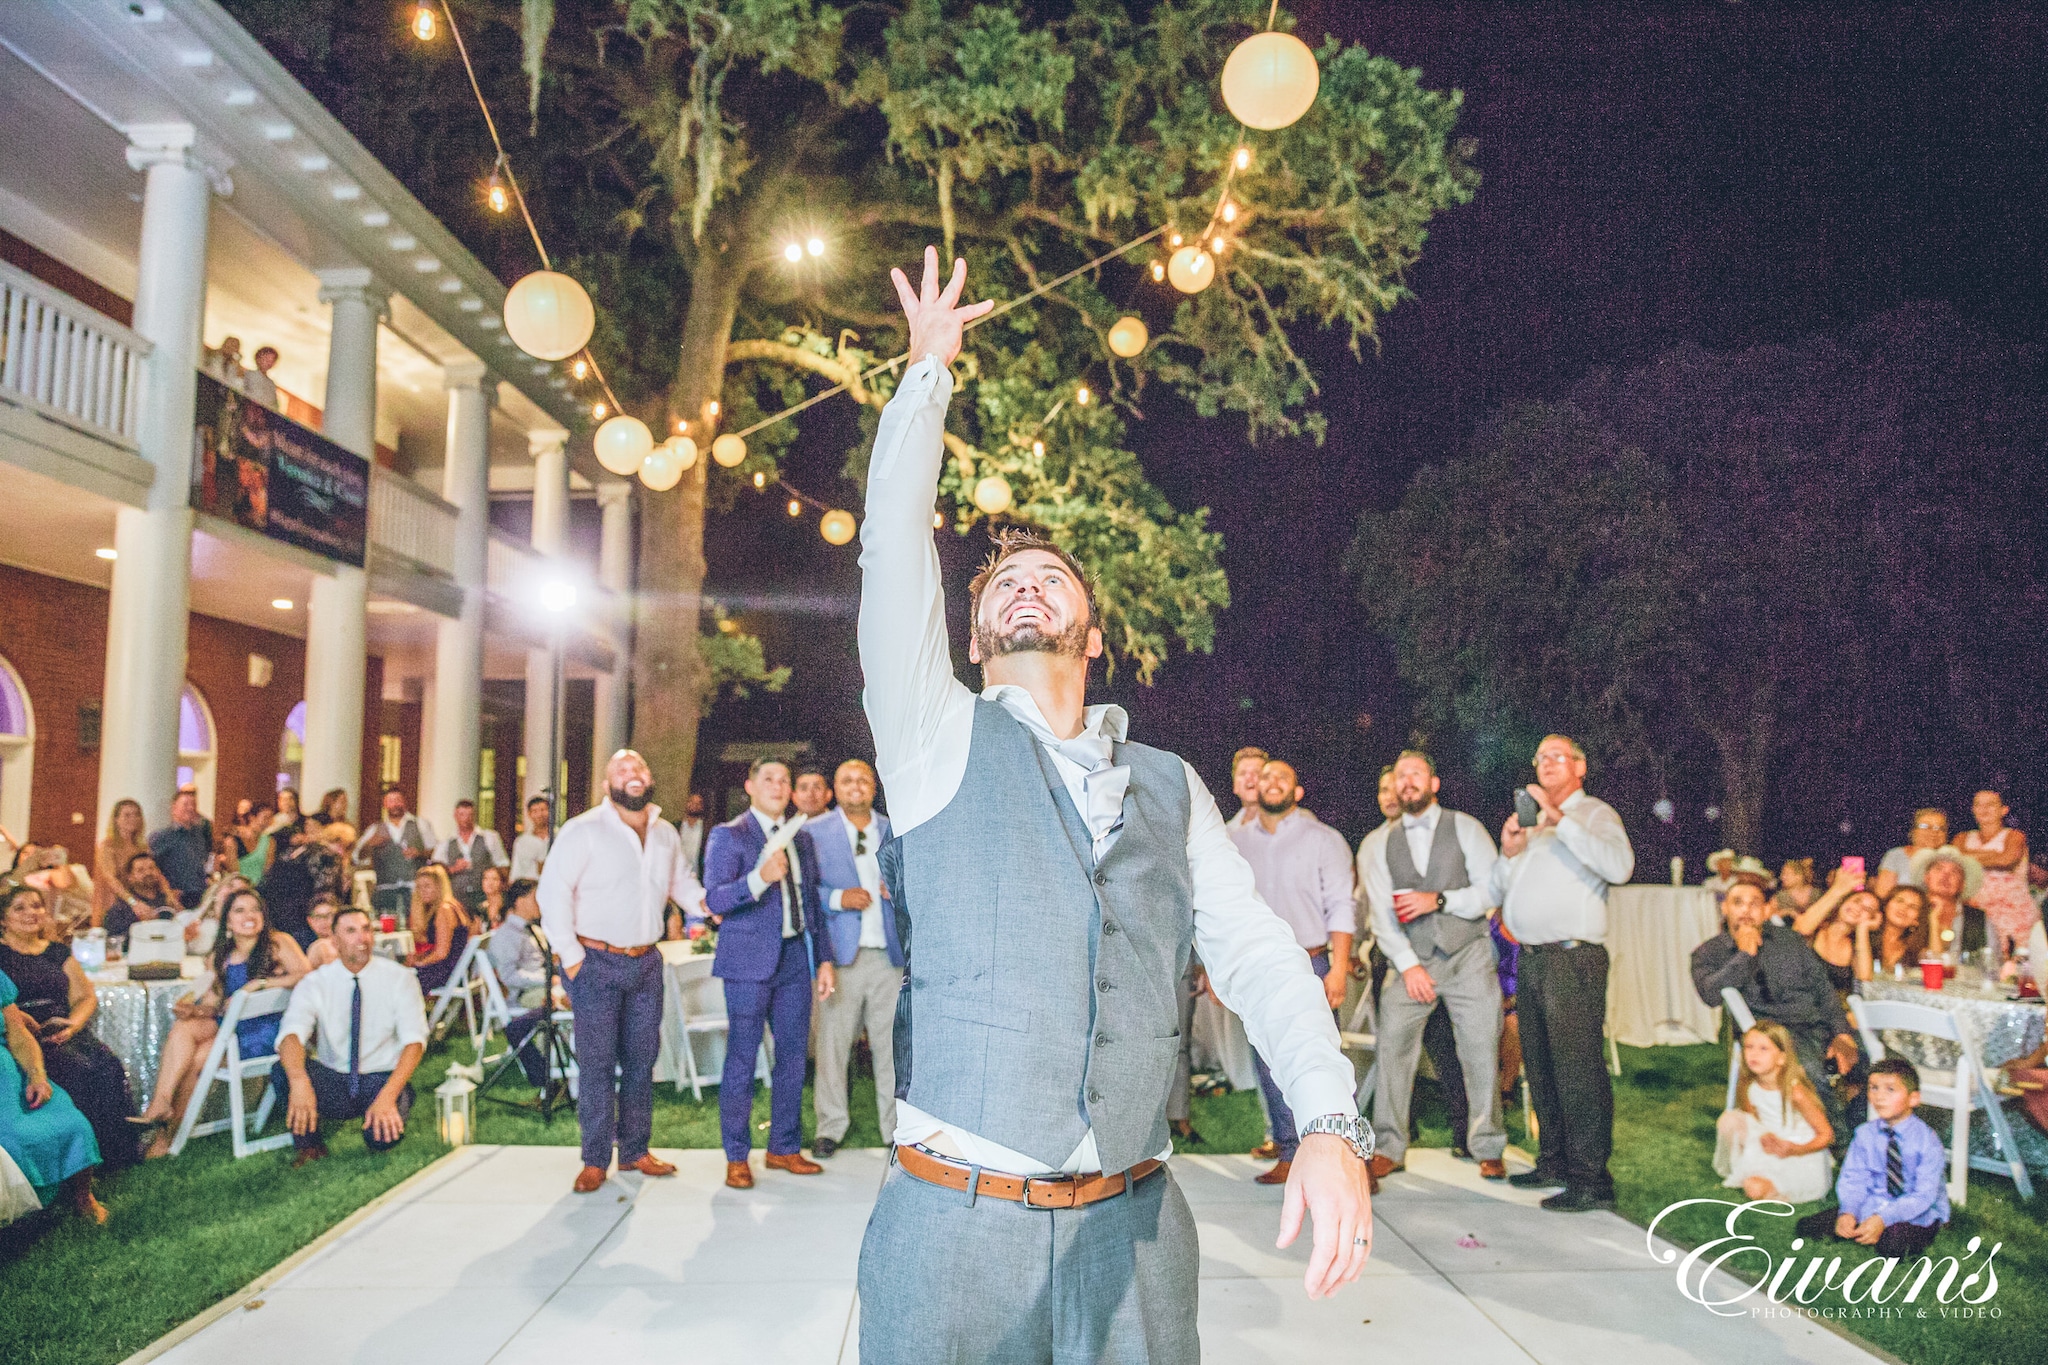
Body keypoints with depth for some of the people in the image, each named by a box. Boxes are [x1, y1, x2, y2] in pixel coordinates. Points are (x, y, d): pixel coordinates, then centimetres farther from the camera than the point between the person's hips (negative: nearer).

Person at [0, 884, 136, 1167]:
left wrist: (73, 1023, -5)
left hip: (66, 1033, 4)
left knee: (110, 1067, -25)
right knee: (80, 1071, -31)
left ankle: (118, 1155, -21)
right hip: (25, 1038, -4)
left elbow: (87, 997, 16)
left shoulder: (57, 952, 21)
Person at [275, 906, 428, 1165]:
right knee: (282, 1071, -27)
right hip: (332, 1081, 2)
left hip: (383, 1079, -2)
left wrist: (388, 1095, -34)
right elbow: (291, 1034, -21)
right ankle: (309, 1146, -3)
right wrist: (299, 1081, -43)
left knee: (383, 1135, -32)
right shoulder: (315, 983, -4)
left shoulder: (400, 979, -7)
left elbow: (414, 1041, -17)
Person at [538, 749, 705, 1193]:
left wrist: (707, 902, 1)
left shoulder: (666, 834, 10)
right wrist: (569, 955, -14)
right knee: (597, 1061, -2)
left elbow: (681, 881, 23)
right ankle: (595, 1161, 9)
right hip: (597, 961, -5)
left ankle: (635, 1151, 23)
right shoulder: (584, 830, -9)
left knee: (642, 1058, 11)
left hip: (646, 961, 5)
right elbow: (552, 890, -12)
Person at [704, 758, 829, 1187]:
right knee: (742, 1060, 0)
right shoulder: (727, 836, -3)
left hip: (796, 959, 6)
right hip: (750, 962, -5)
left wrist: (823, 958, 13)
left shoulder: (802, 838, 14)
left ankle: (784, 1148, 23)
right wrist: (760, 878, -29)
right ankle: (736, 1158, 12)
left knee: (792, 1057, 10)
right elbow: (714, 900, -14)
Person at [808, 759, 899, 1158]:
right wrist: (838, 898, -14)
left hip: (889, 953, 2)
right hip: (839, 952, -2)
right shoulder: (814, 832, 5)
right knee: (832, 1042, 2)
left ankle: (897, 1125, 18)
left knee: (892, 1043, 6)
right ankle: (830, 1126, 16)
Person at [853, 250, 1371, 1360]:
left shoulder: (1172, 789, 11)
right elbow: (896, 541, -2)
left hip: (1134, 1229, 2)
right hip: (954, 1220, -2)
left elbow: (1257, 954, 2)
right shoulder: (937, 739, 4)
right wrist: (929, 369, 6)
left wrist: (1331, 1125, -13)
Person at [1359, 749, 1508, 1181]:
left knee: (1481, 1052, 0)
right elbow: (1380, 913, 1)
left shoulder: (1466, 829, 4)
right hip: (1410, 961, 1)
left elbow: (1492, 890, -4)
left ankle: (1488, 1149, 13)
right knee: (1393, 1049, -8)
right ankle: (1388, 1149, 2)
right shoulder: (1377, 844, 7)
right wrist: (1408, 965, -9)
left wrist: (1439, 900, -16)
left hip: (1468, 956, -1)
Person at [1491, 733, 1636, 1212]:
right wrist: (1508, 853, 1)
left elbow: (1619, 866, -22)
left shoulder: (1595, 813, 0)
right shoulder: (1531, 821, 22)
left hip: (1572, 959, -8)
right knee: (1540, 1067, 13)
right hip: (1530, 959, 8)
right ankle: (1554, 1162, 24)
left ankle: (1590, 1180, -5)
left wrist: (1559, 819, -22)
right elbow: (1499, 890, 21)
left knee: (1578, 1070, -9)